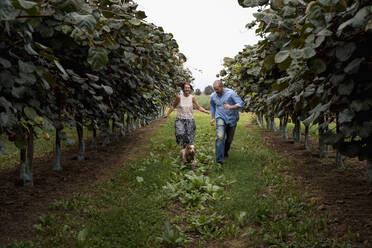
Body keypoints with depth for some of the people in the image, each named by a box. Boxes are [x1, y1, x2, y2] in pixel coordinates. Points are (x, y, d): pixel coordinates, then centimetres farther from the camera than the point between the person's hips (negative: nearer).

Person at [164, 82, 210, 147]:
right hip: (180, 120, -2)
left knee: (188, 138, 1)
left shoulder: (192, 97, -3)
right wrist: (167, 114, -1)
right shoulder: (179, 97, -6)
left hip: (189, 120, 2)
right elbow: (173, 106, 6)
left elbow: (198, 107, 0)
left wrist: (207, 111, -12)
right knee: (180, 133, -25)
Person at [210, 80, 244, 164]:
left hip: (231, 119, 0)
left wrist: (231, 107, -36)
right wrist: (213, 118, 17)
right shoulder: (213, 96, -1)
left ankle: (225, 151, 45)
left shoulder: (231, 93, -15)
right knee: (220, 137, -21)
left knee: (229, 139, 14)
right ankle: (219, 159, -24)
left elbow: (241, 103, -20)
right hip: (220, 118, 0)